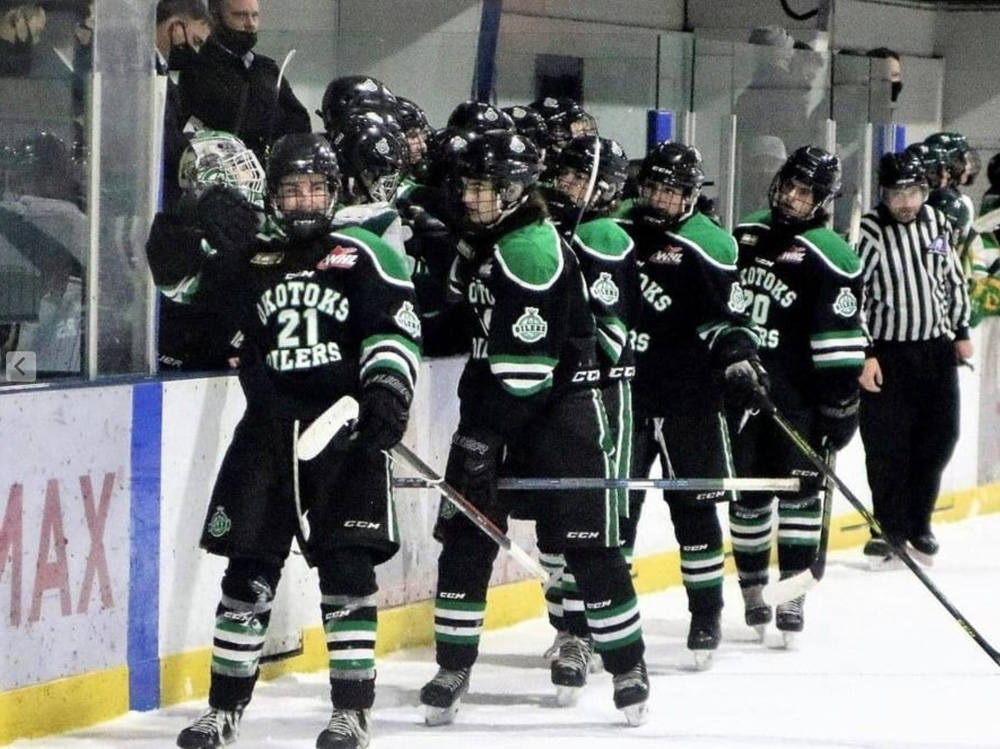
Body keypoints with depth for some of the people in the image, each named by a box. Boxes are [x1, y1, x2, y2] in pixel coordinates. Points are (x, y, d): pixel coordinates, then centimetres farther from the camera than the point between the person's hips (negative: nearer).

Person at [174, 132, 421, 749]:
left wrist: (386, 394, -16)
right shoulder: (253, 263, 14)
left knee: (347, 564, -10)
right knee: (249, 568, 4)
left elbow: (396, 330, -4)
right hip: (270, 430, 4)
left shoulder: (361, 256, 2)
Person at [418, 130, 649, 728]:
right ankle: (453, 667, 9)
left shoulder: (534, 250, -20)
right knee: (465, 537, 2)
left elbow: (525, 360, -24)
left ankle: (628, 666, 9)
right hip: (498, 409, 9)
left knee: (588, 543, -4)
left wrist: (483, 436, -23)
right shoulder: (480, 244, 10)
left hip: (562, 406, -8)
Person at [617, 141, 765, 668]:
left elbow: (727, 317, -7)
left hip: (688, 399, -4)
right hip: (623, 391, 4)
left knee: (693, 505, 2)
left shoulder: (705, 247, -7)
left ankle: (706, 614, 12)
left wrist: (738, 358, -22)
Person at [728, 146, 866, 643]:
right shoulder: (745, 237, 10)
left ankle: (792, 595, -1)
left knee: (798, 489, -5)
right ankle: (753, 590, 18)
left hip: (796, 396, -5)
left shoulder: (828, 257, -9)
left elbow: (841, 336, -13)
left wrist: (841, 402, -16)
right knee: (746, 492, 8)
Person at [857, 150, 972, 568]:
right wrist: (864, 354, -16)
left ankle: (917, 524, 22)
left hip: (936, 348, 5)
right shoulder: (869, 233, -13)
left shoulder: (936, 223, 4)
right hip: (887, 353, -5)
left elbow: (953, 279, 16)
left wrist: (961, 331, 14)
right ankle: (889, 529, 11)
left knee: (939, 438, 8)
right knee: (887, 446, -3)